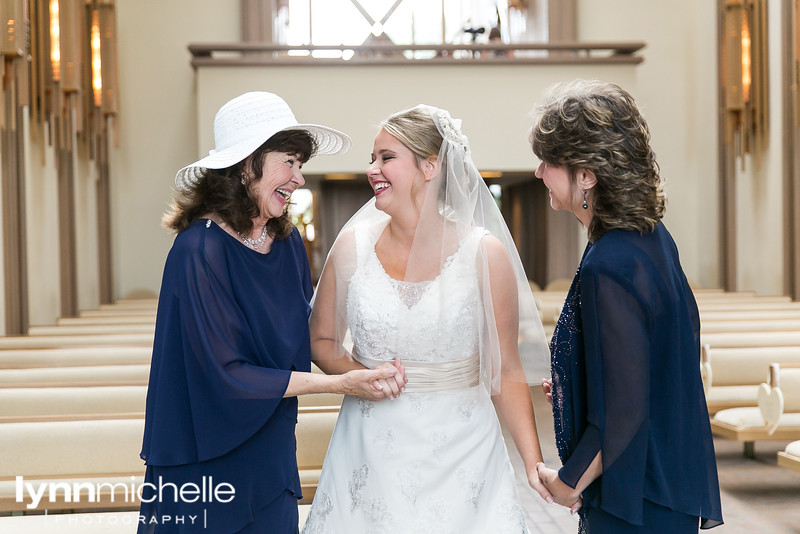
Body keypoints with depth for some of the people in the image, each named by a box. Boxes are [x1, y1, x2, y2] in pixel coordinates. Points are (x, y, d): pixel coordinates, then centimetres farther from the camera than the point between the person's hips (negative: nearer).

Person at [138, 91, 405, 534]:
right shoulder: (200, 250, -21)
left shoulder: (288, 242, 1)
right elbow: (225, 375, -22)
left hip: (272, 460, 6)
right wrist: (341, 383, -19)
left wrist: (367, 367, -6)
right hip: (207, 467, -6)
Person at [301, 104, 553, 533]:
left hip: (460, 447, -1)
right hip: (371, 446, 2)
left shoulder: (485, 254, -7)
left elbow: (505, 370, -4)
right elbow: (322, 341, 9)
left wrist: (534, 464, -11)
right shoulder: (353, 245, -2)